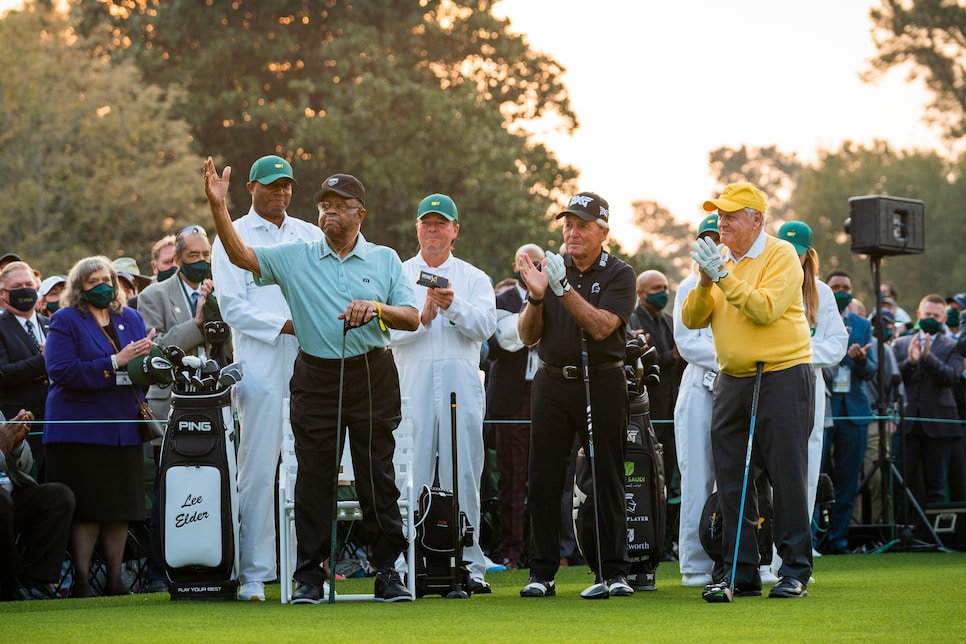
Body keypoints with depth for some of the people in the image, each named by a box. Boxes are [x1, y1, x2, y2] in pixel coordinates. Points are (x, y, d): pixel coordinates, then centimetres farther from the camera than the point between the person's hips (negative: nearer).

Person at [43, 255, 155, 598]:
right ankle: (81, 580, 1)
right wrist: (114, 362, -17)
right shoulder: (65, 321, -1)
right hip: (81, 426, -5)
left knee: (121, 506, 4)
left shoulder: (131, 319, 16)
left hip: (123, 427, 5)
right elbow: (60, 371, -14)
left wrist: (144, 356, -10)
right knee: (87, 508, -5)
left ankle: (115, 579, 11)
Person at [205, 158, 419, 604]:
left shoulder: (385, 260, 8)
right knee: (314, 478, 1)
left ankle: (387, 572, 7)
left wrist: (377, 308, -17)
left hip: (372, 375, 0)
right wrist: (218, 207, -18)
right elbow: (240, 256, -5)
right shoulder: (295, 257, 7)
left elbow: (412, 318, 3)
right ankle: (309, 575, 7)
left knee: (378, 477, 1)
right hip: (316, 378, 0)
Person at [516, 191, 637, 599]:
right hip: (552, 382, 3)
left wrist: (564, 289, -25)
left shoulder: (619, 275, -1)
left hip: (602, 384, -3)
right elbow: (527, 336, 4)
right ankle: (541, 572, 6)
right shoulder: (551, 269, 9)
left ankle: (613, 572, 4)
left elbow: (601, 327, -17)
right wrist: (536, 298, -15)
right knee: (543, 480, 1)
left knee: (607, 480, -2)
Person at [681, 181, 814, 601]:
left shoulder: (781, 256, -6)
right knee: (732, 480, 4)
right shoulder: (721, 261, 13)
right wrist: (704, 284, -10)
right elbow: (692, 320, 7)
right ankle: (738, 572, 8)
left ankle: (795, 570, 4)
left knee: (787, 476, -3)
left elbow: (765, 309, -20)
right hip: (732, 381, 6)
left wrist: (724, 278, -23)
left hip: (782, 377, -6)